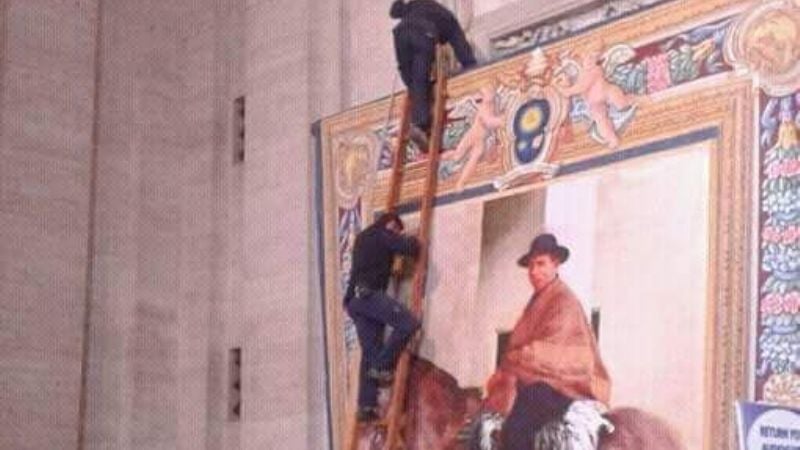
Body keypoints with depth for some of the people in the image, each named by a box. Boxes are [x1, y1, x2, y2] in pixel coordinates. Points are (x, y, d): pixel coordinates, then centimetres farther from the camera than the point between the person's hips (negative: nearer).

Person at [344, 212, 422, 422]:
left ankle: (367, 405, -1)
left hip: (354, 298, 9)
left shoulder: (362, 238, 29)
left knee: (370, 352, 5)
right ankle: (383, 366, -15)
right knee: (408, 323, -17)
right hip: (368, 293, -9)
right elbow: (410, 248, -7)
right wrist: (412, 240, 15)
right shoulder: (383, 235, 2)